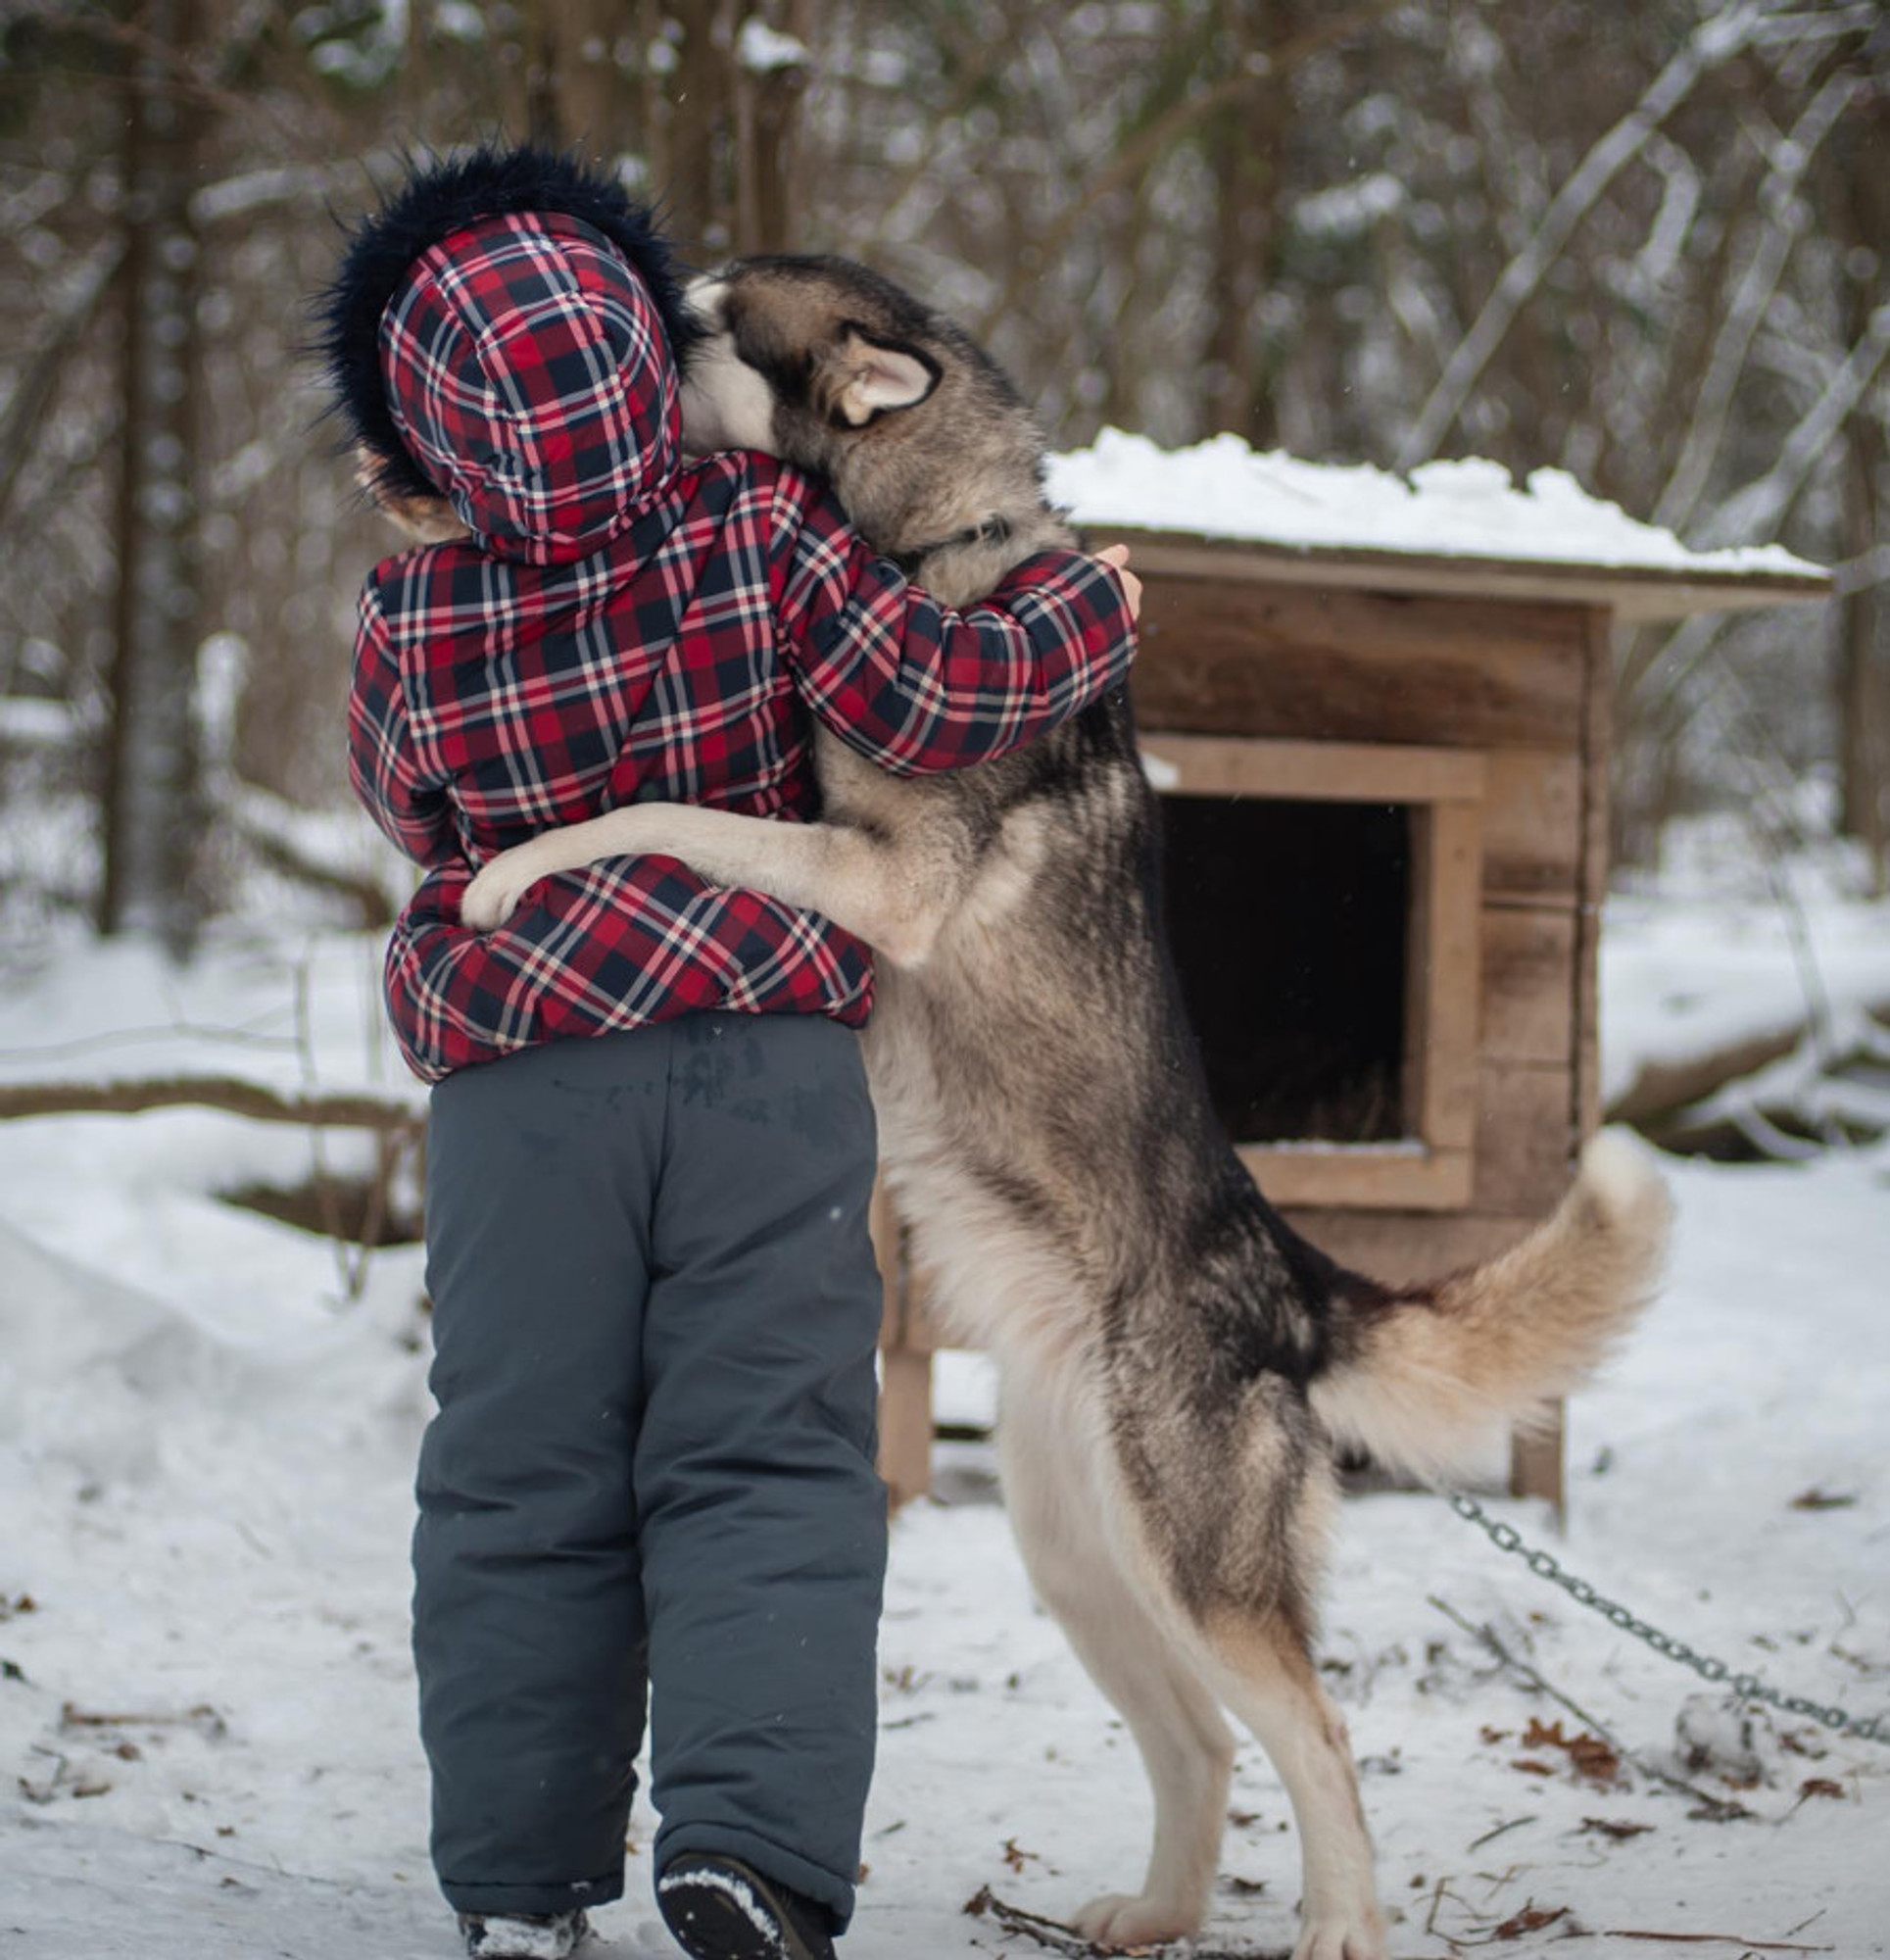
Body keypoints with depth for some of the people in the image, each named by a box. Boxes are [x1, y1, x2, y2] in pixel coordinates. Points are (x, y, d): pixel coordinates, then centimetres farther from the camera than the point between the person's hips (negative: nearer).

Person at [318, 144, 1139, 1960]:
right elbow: (943, 699, -7)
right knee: (766, 1463, 1)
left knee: (523, 1477, 9)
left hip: (517, 1082, 1)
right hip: (770, 1059, -1)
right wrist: (1084, 600, 10)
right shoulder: (762, 537, -9)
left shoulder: (412, 621, -5)